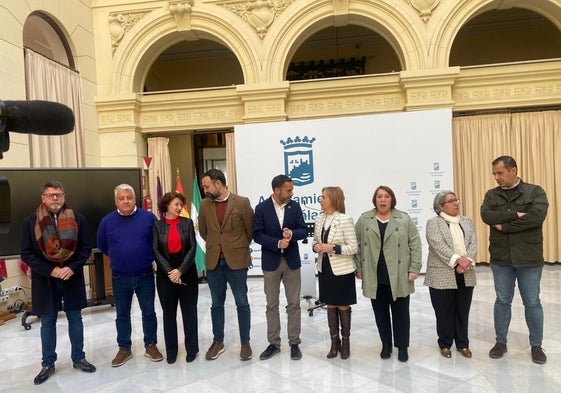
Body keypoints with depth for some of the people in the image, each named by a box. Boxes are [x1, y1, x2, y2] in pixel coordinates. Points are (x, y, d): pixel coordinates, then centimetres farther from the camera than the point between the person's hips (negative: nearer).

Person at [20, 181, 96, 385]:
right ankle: (48, 363, 26)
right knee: (47, 322, 11)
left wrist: (72, 268, -16)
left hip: (72, 277, 1)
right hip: (45, 279, 0)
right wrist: (50, 270, -15)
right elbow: (26, 253, -5)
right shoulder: (30, 222, -5)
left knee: (75, 319, 11)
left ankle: (78, 358, 26)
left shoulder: (77, 218, -4)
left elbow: (86, 248, -2)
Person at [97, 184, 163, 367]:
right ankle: (124, 348, 29)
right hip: (119, 278, 1)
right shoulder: (107, 221, -4)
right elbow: (102, 246, 12)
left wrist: (147, 257, 3)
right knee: (122, 314, 13)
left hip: (145, 275, -1)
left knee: (148, 312, 10)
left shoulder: (148, 217, -8)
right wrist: (120, 258, 11)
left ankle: (151, 345, 26)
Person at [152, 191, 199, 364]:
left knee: (189, 312, 6)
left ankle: (192, 349, 19)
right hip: (165, 275, 0)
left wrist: (180, 270, -14)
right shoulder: (157, 225, 1)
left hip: (187, 273, 0)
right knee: (169, 313, 9)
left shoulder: (187, 223, 2)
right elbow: (155, 250, -4)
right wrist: (169, 271, -14)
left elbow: (192, 248, -4)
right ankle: (171, 351, 21)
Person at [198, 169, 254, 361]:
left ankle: (245, 342, 20)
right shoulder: (204, 204, 3)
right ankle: (218, 341, 27)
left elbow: (250, 230, 1)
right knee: (216, 304, 13)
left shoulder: (242, 202, -9)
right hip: (213, 262, 3)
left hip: (237, 261, -3)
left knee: (242, 304, 7)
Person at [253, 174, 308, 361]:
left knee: (294, 304, 7)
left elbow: (304, 231, -1)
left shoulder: (295, 206, 1)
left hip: (292, 261, 2)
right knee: (272, 305, 8)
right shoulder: (261, 208, -6)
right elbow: (257, 235, -9)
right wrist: (277, 243, -21)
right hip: (271, 262, -1)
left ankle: (294, 343, 18)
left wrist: (292, 233, -22)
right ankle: (274, 343, 20)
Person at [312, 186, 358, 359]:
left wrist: (333, 248, -24)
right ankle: (334, 342, 26)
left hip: (342, 270, -5)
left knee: (343, 306, 9)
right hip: (325, 269, 5)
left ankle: (345, 342, 25)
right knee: (331, 306, 14)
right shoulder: (319, 219, 3)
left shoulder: (345, 220, -15)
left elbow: (353, 248, -14)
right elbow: (315, 241, 14)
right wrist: (316, 246, -9)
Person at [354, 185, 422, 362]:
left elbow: (415, 244, -1)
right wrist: (359, 268, 2)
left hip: (398, 277, -1)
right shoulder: (364, 220, 4)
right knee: (381, 313, 11)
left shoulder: (404, 219, 0)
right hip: (375, 277, 2)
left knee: (400, 312, 6)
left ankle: (402, 346, 20)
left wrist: (414, 268, -6)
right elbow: (357, 246, 6)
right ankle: (386, 345, 25)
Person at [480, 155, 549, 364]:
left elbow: (537, 216, -21)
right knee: (502, 301, 12)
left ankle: (536, 345, 25)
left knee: (532, 303, 9)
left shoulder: (535, 192, -4)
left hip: (529, 258, -2)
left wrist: (504, 226, -17)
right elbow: (487, 216, -14)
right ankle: (500, 341, 25)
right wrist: (515, 215, -21)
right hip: (500, 259, 2)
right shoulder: (491, 195, 4)